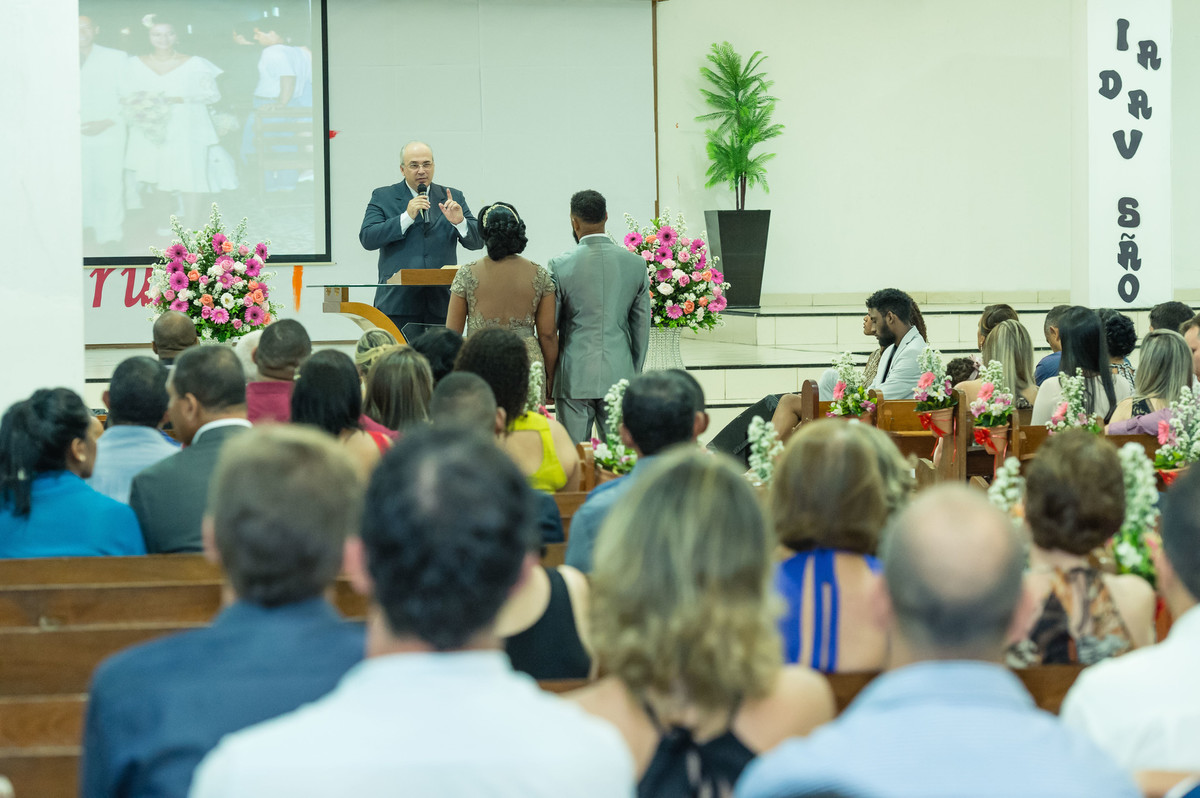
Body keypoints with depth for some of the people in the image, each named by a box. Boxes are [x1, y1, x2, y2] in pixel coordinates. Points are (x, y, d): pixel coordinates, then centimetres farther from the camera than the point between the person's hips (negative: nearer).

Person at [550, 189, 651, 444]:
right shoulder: (635, 264, 1)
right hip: (620, 374, 3)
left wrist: (547, 375, 10)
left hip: (575, 376, -3)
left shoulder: (560, 265, -7)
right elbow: (642, 326, 7)